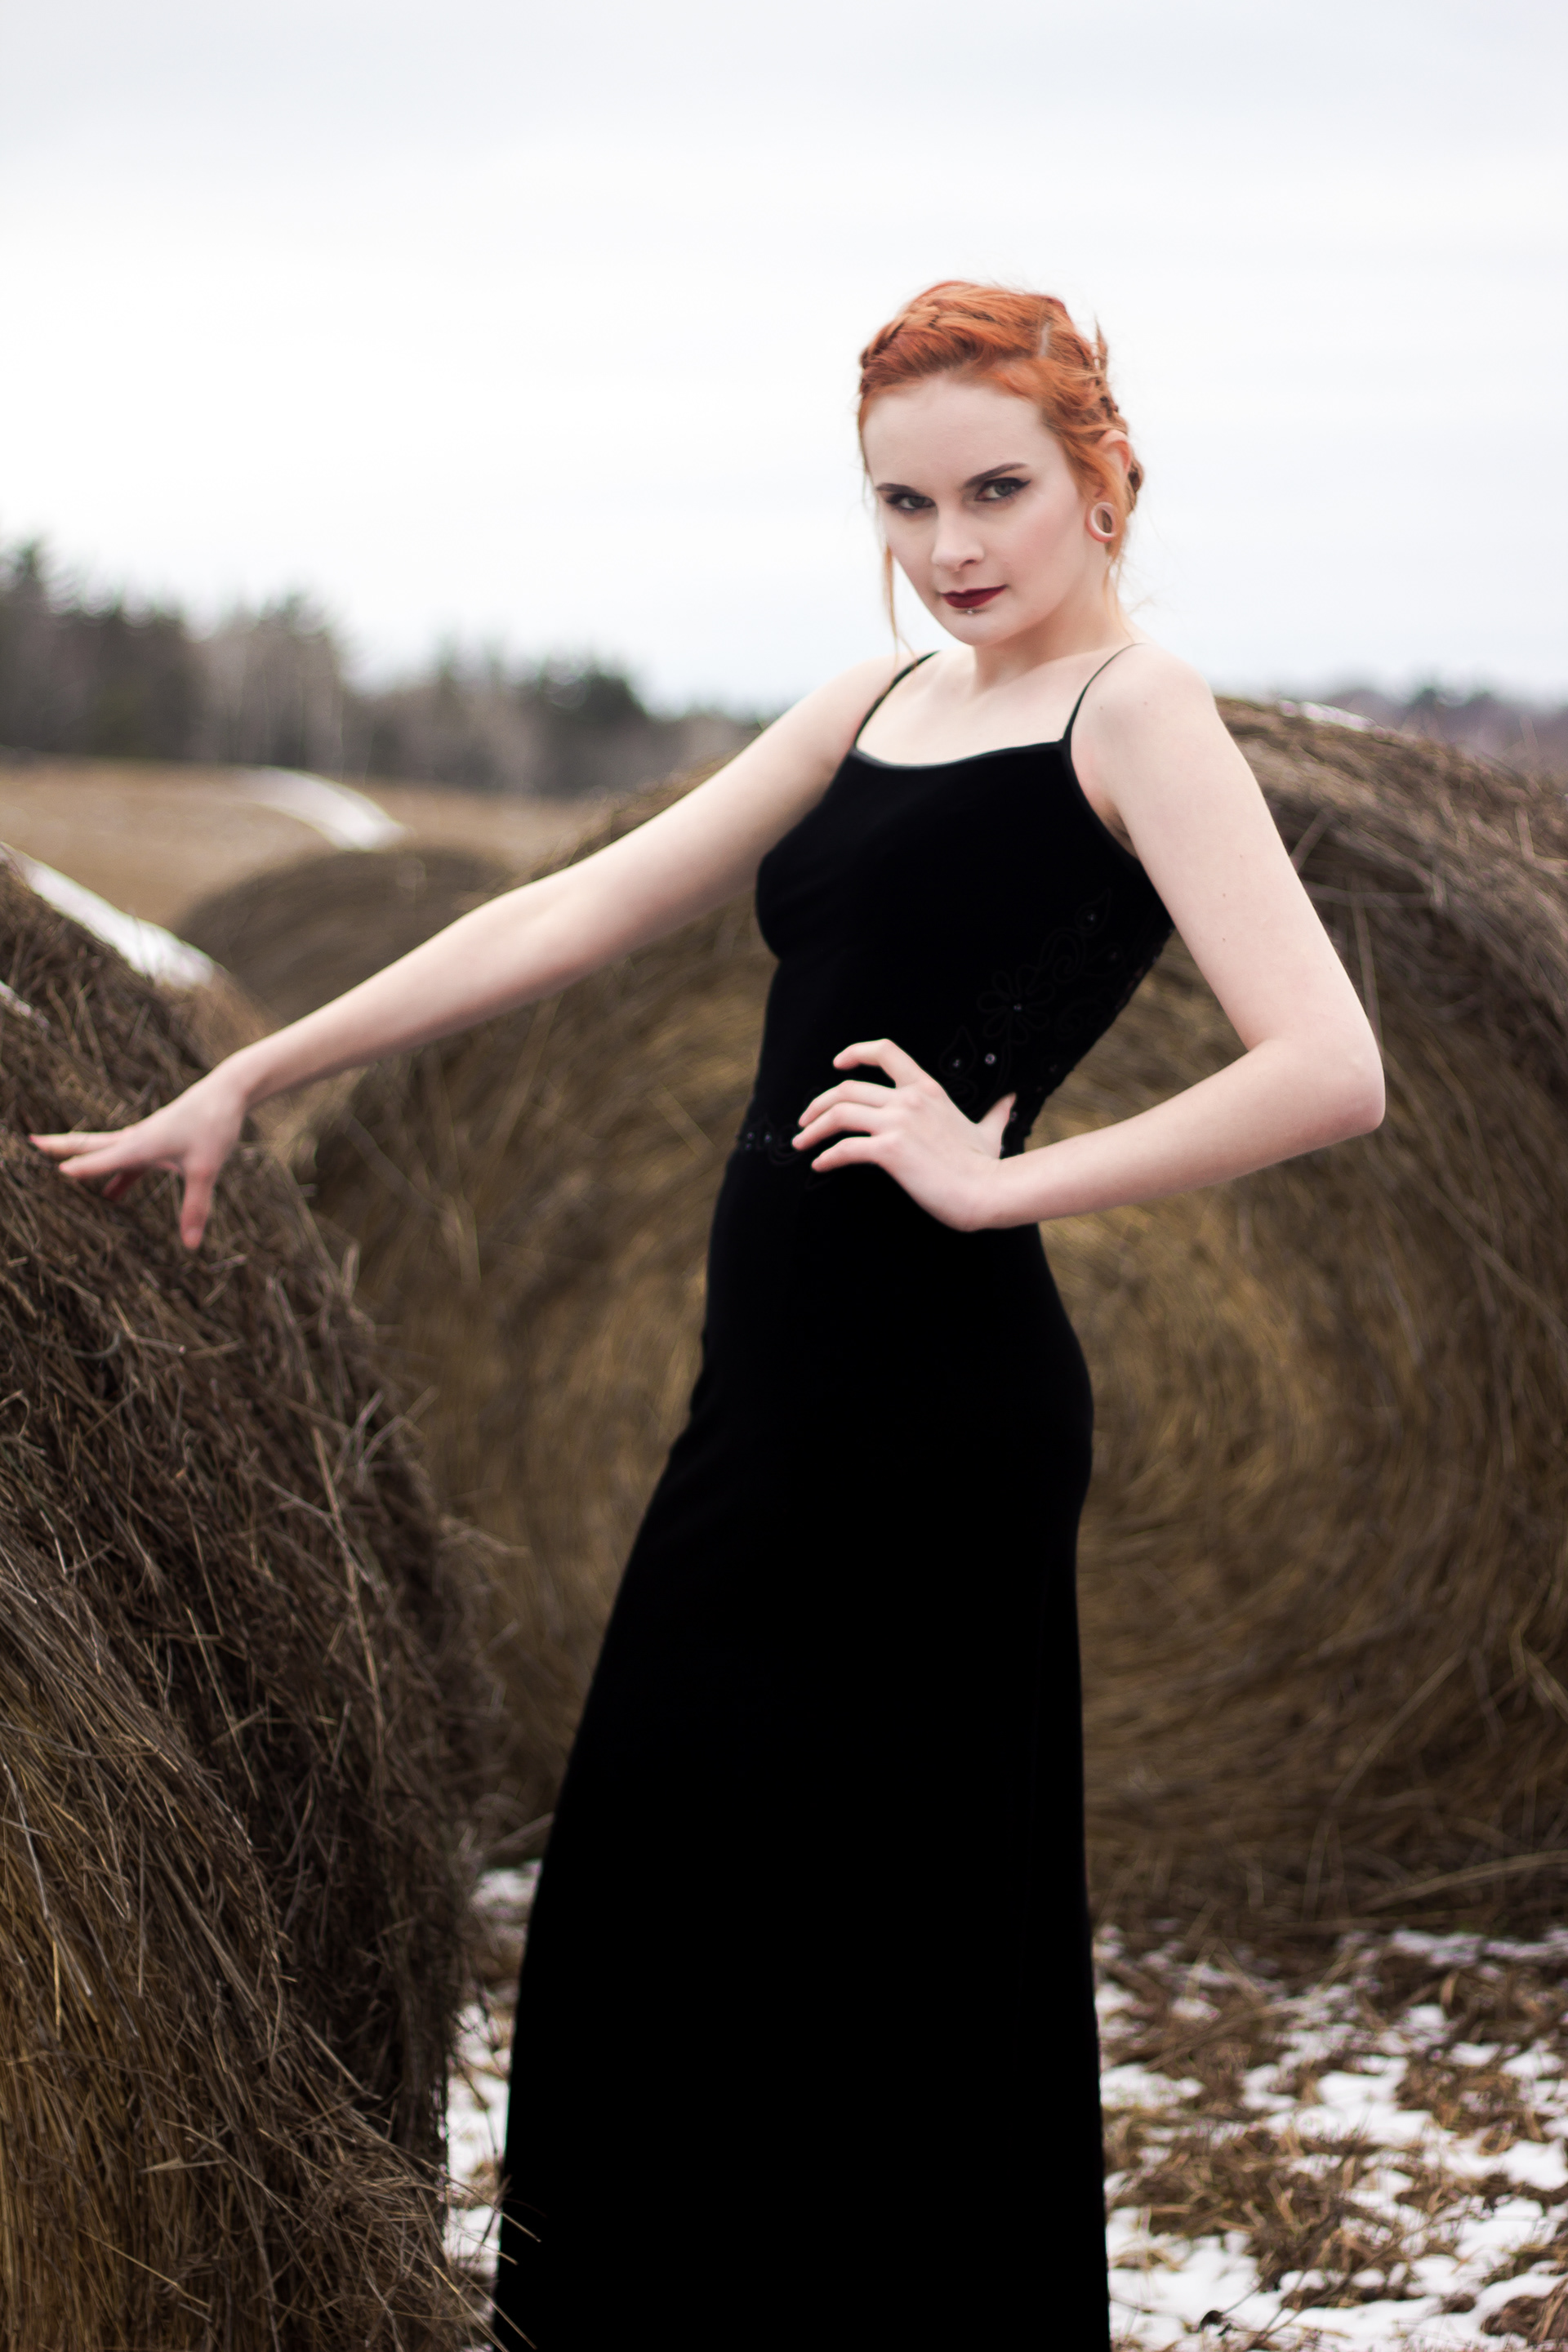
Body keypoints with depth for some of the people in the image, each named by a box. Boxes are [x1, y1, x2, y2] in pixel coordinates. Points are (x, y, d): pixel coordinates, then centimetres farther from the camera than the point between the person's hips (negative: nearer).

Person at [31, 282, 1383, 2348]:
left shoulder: (1135, 713, -7)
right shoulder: (878, 708, 16)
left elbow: (1331, 1073, -20)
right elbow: (576, 914, 17)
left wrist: (999, 1172, -15)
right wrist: (249, 1077, 17)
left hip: (932, 1404, -8)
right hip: (782, 1386, 8)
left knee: (888, 1956, 1)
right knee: (674, 1913, 16)